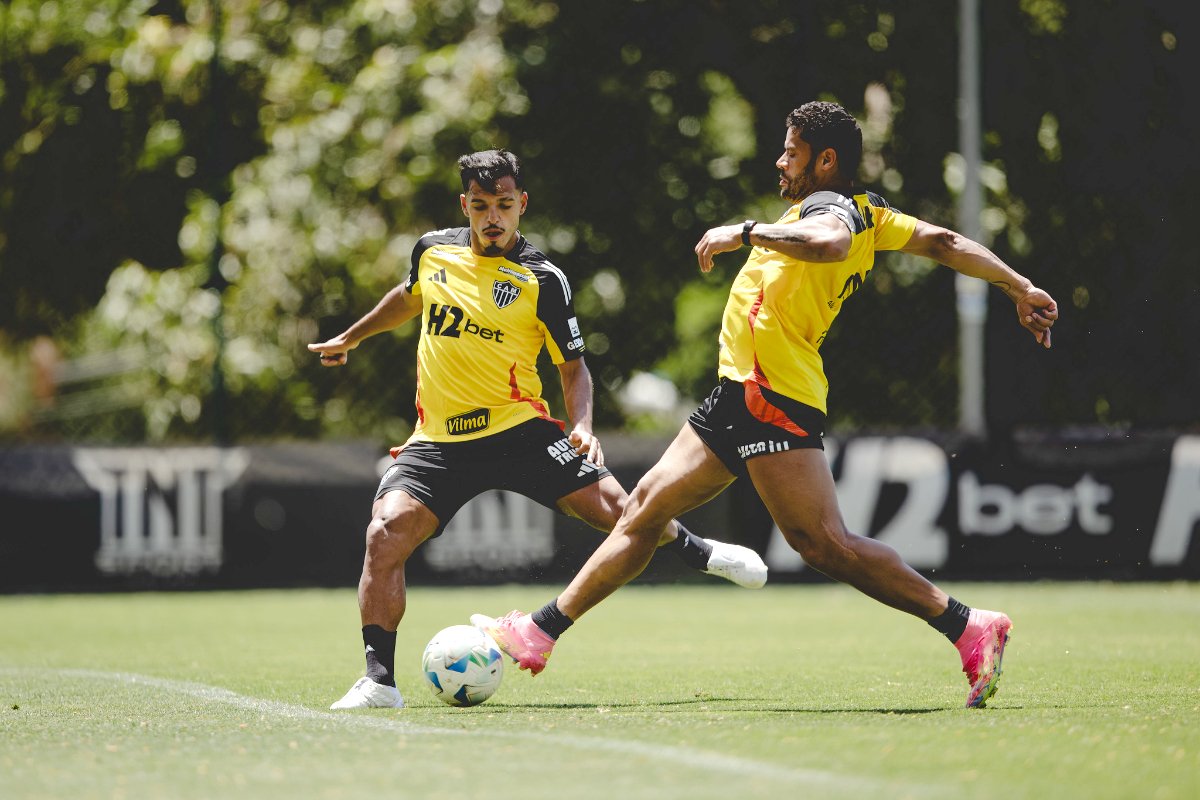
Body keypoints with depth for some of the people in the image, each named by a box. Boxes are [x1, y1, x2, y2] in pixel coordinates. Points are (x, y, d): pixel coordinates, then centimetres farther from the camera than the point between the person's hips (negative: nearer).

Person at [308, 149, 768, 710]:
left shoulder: (542, 281, -4)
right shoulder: (432, 252, 6)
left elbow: (573, 367, 3)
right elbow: (408, 297, 30)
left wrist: (581, 425, -14)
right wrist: (351, 337, 41)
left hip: (518, 429, -2)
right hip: (438, 442, 2)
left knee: (611, 505, -13)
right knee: (385, 535, -21)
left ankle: (697, 553, 19)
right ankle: (379, 681, -16)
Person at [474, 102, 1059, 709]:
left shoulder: (828, 204, -10)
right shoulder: (870, 213, 17)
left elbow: (832, 242, -34)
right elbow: (943, 242, 20)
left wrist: (748, 232, -25)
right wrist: (1019, 288, 26)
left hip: (771, 396, -11)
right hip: (739, 394, 11)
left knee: (825, 543, -17)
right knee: (646, 508, 11)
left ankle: (970, 629, -13)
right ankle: (540, 633, 16)